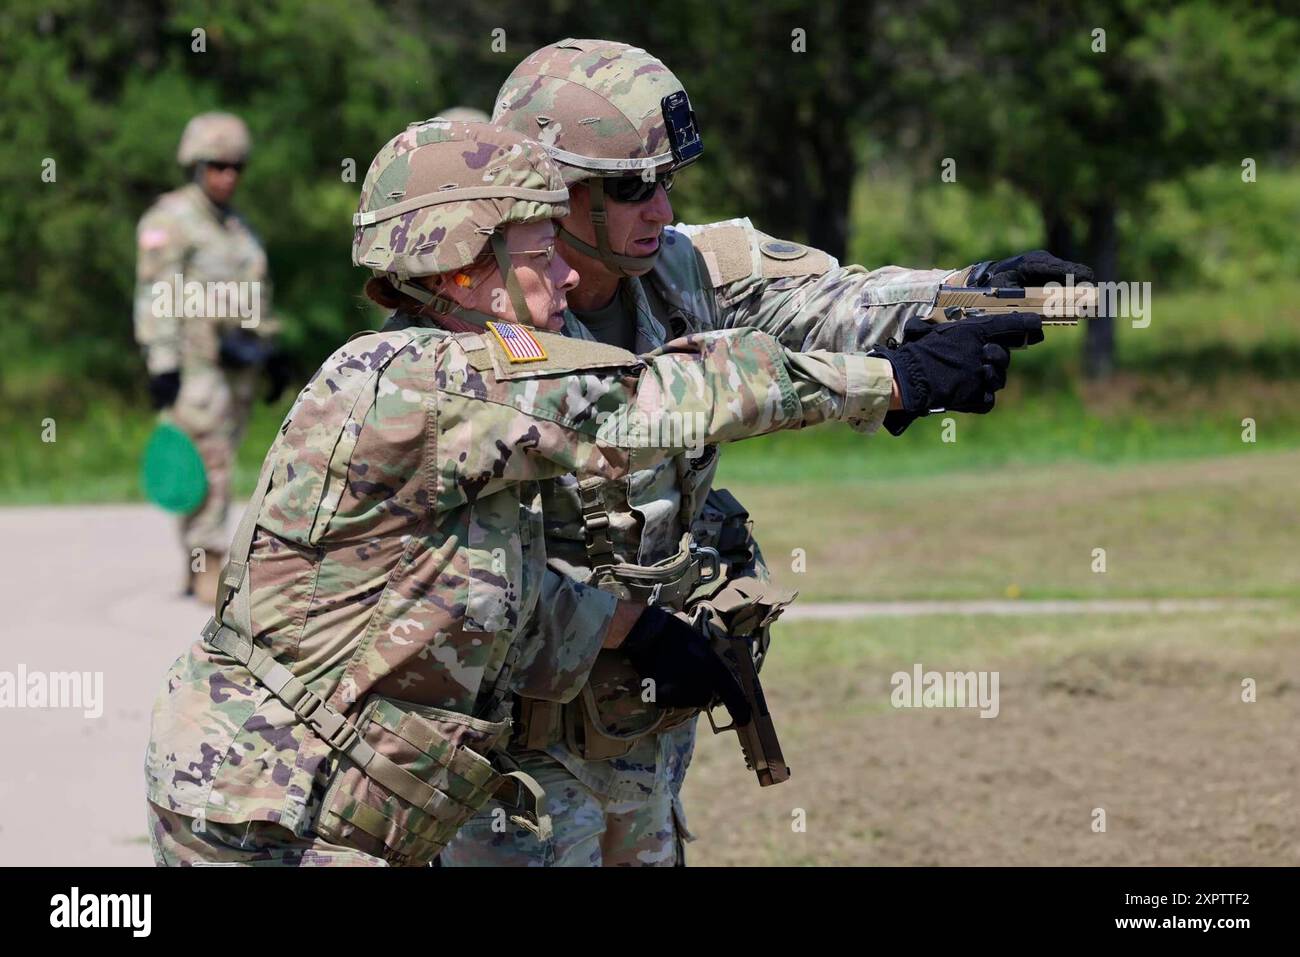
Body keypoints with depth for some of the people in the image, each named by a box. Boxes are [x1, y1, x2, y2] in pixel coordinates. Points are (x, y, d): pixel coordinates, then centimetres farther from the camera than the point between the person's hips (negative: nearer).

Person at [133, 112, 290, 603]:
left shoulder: (236, 226, 19)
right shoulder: (170, 221, -7)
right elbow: (156, 297, -13)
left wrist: (271, 354, 21)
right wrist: (162, 364, -19)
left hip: (236, 362, 8)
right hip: (194, 360, -8)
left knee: (218, 464, 8)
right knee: (209, 462, -15)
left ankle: (196, 572, 12)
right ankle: (209, 570, -17)